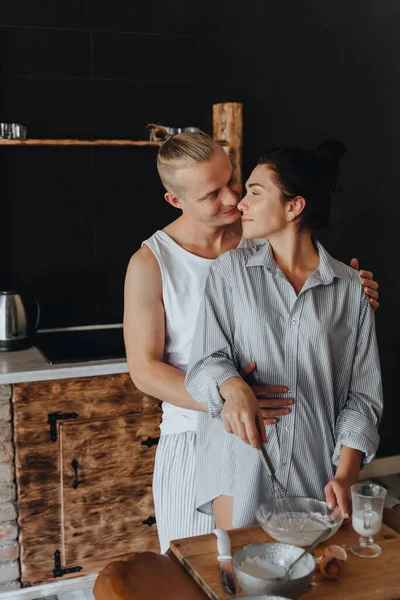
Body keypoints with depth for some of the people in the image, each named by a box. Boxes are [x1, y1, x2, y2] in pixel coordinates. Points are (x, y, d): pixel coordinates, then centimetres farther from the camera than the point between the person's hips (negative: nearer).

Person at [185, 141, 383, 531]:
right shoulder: (230, 270, 2)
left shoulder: (350, 288, 0)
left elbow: (363, 393, 1)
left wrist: (345, 476, -8)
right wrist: (234, 389, -27)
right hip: (242, 464, 0)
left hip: (317, 471, 1)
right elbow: (206, 359, -5)